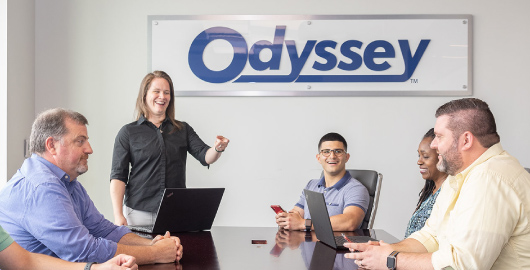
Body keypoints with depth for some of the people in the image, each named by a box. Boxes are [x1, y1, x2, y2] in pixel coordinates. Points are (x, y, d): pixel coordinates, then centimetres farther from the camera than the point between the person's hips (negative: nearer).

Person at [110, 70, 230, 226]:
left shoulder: (183, 129, 10)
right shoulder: (128, 132, 3)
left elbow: (205, 157, 0)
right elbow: (118, 176, 0)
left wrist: (217, 149, -24)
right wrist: (118, 215, -9)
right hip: (139, 212, -2)